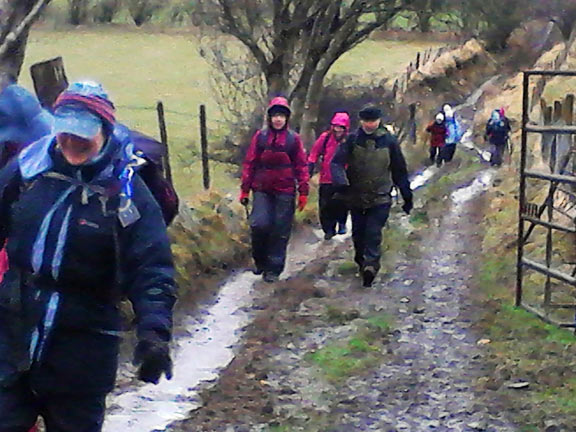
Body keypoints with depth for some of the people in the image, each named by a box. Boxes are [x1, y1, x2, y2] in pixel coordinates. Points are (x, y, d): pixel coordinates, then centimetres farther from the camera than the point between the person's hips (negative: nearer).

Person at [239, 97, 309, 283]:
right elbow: (249, 163, 7)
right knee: (259, 224, -14)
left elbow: (301, 166, 6)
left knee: (280, 232, 2)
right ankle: (260, 261, 9)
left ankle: (273, 268, 12)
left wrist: (303, 192, 2)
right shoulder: (260, 136, 4)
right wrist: (245, 189, 5)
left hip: (285, 191, 0)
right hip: (262, 190, 0)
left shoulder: (294, 139, 3)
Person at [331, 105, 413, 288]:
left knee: (374, 233, -14)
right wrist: (341, 182, -30)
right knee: (358, 233, 13)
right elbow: (337, 162, -10)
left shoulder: (389, 141, -1)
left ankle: (370, 264, -21)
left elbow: (400, 171, 7)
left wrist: (407, 197, 10)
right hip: (356, 197, 2)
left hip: (380, 198, -2)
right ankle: (361, 262, 29)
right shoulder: (352, 140, -3)